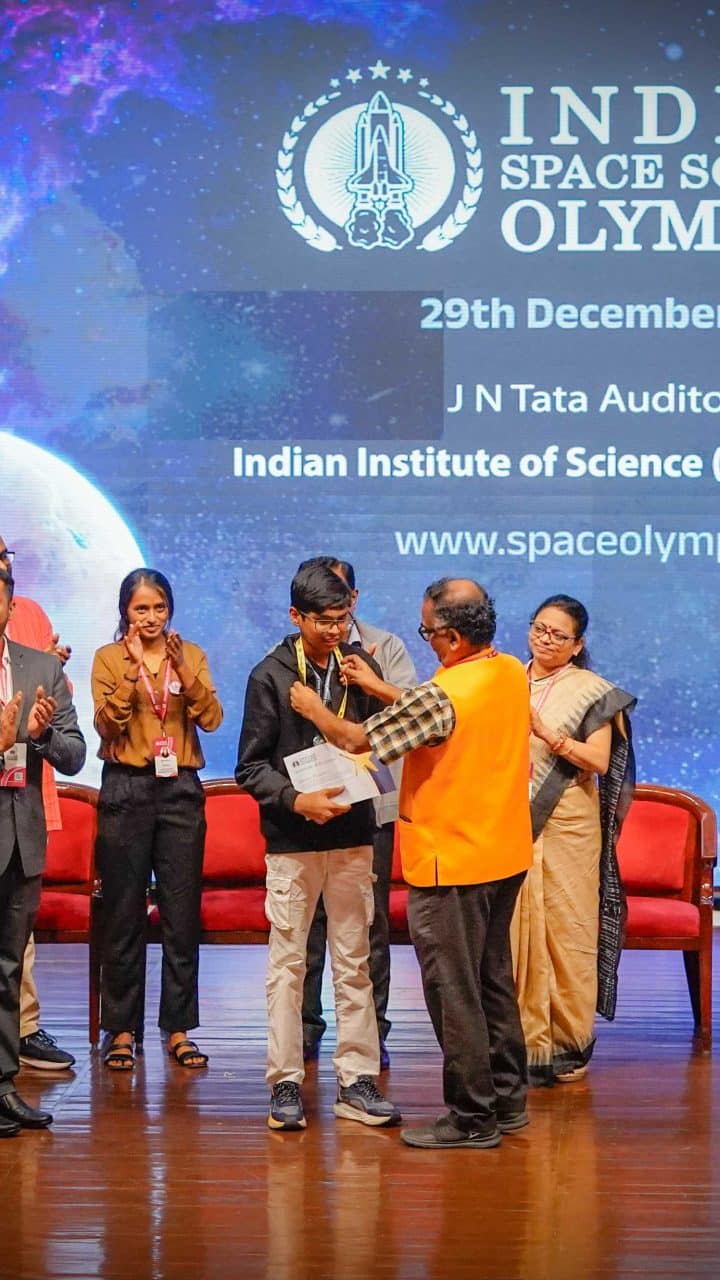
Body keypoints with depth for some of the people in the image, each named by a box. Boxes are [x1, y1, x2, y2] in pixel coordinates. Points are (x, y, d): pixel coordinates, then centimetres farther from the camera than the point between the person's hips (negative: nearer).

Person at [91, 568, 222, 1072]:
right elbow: (108, 725, -10)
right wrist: (133, 670, -19)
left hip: (181, 789, 2)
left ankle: (179, 1029, 10)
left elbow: (212, 719, -4)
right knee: (124, 915, 1)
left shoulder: (190, 654, 8)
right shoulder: (109, 658, 3)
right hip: (126, 789, -2)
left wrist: (183, 671, -16)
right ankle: (122, 1029, 8)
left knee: (183, 913, 3)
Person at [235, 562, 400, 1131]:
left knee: (354, 962, 6)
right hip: (292, 840, -3)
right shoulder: (271, 676, -4)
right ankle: (286, 1084, 9)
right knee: (288, 963, 2)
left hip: (352, 835, 3)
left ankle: (357, 1082, 13)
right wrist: (296, 800, -18)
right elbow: (251, 767, -3)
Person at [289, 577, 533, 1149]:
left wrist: (315, 710, 3)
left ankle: (472, 1117, 7)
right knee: (494, 980, 18)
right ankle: (508, 1100, 27)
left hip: (451, 865, -9)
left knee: (453, 991, 1)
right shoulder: (512, 674, 2)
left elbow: (359, 740, -14)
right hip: (506, 856, 9)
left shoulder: (443, 693, -23)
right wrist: (378, 687, 13)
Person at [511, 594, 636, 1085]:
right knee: (514, 931, 0)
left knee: (566, 930, -3)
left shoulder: (592, 692, 2)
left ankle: (568, 1044, 7)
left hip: (566, 825, -3)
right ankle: (522, 1041, 7)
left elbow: (599, 761, -7)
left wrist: (547, 733, -17)